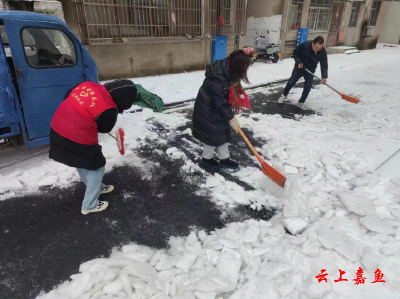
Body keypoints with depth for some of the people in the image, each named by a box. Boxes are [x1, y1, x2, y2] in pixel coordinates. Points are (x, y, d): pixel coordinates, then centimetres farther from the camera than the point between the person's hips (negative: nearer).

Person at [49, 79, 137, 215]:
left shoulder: (88, 85, 0)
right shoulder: (109, 109, -20)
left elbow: (67, 96, 14)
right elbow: (104, 128, -2)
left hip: (57, 130, 9)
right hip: (77, 140, -8)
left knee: (83, 163, 28)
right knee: (97, 167, 13)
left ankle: (96, 187, 52)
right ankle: (89, 205, 25)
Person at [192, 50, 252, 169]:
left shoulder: (226, 71, -7)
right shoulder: (217, 81, -35)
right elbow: (220, 104, -27)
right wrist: (231, 118, -18)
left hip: (218, 110, 9)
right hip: (208, 112, -9)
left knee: (223, 134, 16)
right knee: (213, 136, 7)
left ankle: (224, 159, 31)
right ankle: (207, 158, 30)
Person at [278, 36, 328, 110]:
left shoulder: (322, 52, -23)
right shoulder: (305, 45, -28)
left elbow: (324, 65, -18)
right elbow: (295, 53, -11)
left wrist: (324, 77, -31)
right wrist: (298, 62, -22)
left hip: (310, 70, 1)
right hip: (299, 67, -1)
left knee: (308, 86, -6)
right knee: (291, 82, 1)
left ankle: (301, 102, 10)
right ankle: (284, 95, 27)